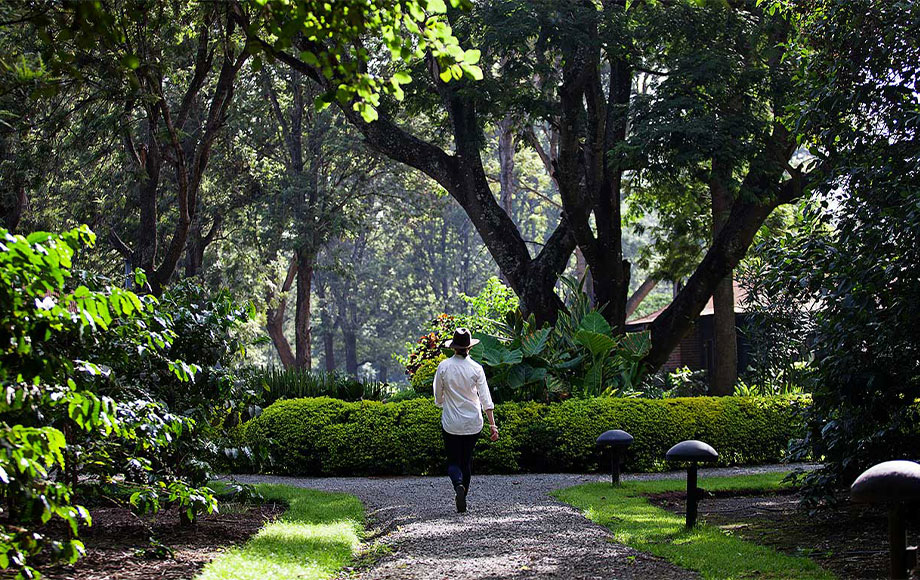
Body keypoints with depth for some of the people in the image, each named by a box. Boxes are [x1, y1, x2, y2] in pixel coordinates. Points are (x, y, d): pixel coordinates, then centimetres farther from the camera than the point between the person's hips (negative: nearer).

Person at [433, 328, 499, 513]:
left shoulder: (444, 366, -8)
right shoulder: (476, 368, -8)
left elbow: (438, 396, 2)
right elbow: (485, 399, -10)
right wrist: (492, 424, -7)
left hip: (451, 423, -1)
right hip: (473, 423, 1)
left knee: (453, 461, 6)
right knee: (467, 459, 18)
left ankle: (458, 485, -23)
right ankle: (464, 492, 25)